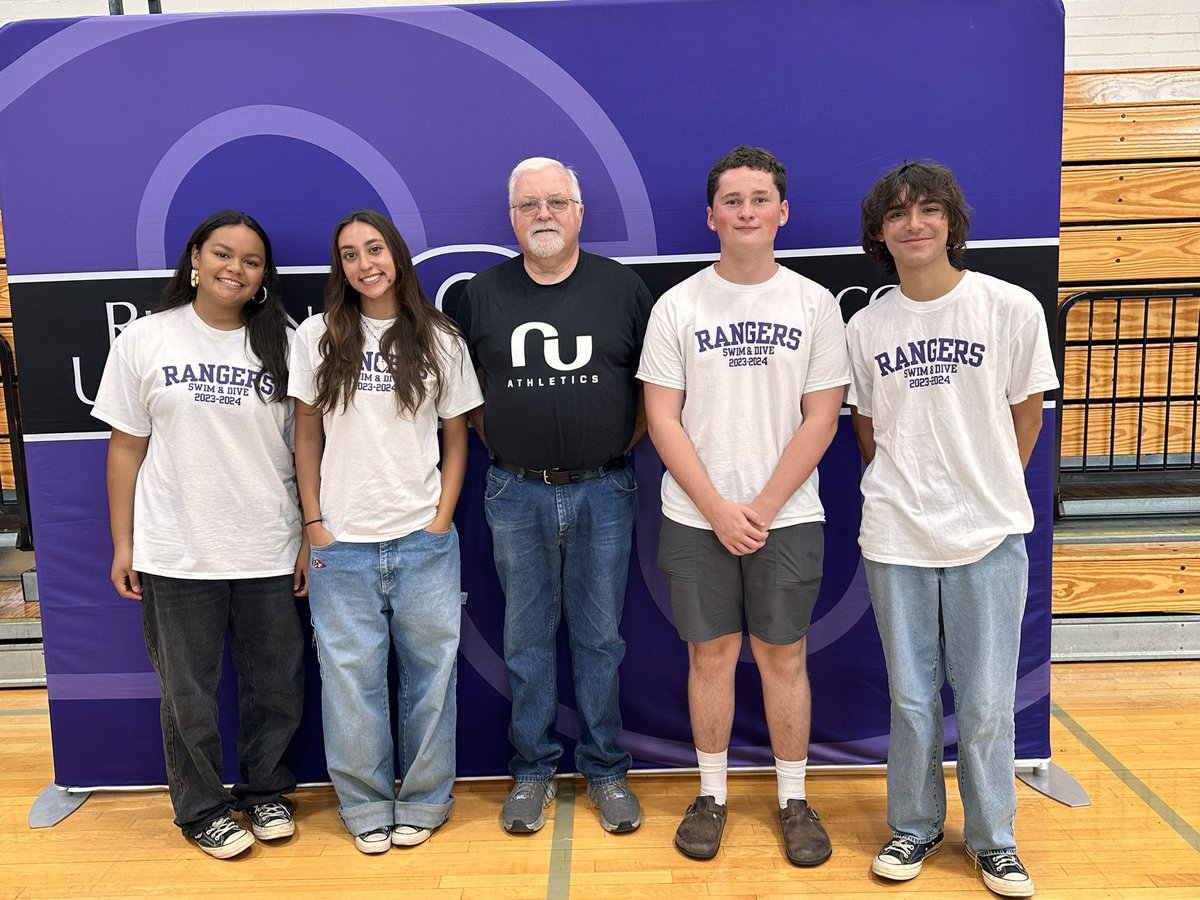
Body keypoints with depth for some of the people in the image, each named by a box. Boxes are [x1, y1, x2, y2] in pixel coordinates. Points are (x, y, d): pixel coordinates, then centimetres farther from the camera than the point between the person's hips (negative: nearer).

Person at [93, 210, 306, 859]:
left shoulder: (282, 344, 0)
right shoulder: (144, 341, -1)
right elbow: (127, 447, 2)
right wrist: (123, 544, 1)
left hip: (269, 553, 1)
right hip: (176, 556, -1)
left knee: (276, 686, 12)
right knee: (189, 692, 12)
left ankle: (264, 793, 36)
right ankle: (201, 809, 33)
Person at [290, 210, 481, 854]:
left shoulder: (438, 341, 4)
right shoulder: (316, 337, 3)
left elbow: (456, 438, 7)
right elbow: (306, 436, 6)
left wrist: (441, 522, -2)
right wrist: (314, 523, 1)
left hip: (424, 541, 0)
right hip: (342, 544, 0)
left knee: (429, 673, 7)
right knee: (350, 679, 7)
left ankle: (423, 802, 26)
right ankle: (367, 806, 26)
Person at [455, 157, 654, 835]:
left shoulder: (624, 288, 0)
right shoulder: (482, 293, 3)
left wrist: (622, 444, 1)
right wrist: (503, 447, 5)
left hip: (603, 491, -1)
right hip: (517, 493, 1)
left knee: (600, 637, 9)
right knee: (527, 639, 10)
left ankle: (607, 771, 25)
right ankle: (533, 771, 26)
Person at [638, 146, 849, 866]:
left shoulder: (815, 304, 2)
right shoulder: (678, 306, 1)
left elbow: (821, 419, -2)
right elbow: (663, 418, -3)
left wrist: (763, 507, -10)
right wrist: (717, 508, -10)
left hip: (788, 515, 0)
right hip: (696, 517, 0)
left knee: (784, 656, 9)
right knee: (711, 654, 9)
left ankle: (795, 800, 26)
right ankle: (712, 794, 27)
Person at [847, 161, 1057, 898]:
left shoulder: (1012, 308, -5)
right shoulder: (865, 327, 1)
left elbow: (1026, 414, 4)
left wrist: (988, 492, 7)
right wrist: (903, 494, 7)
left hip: (990, 536, -1)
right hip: (896, 540, 2)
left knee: (987, 704, 7)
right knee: (912, 700, 12)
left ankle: (993, 838, 29)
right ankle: (915, 826, 31)